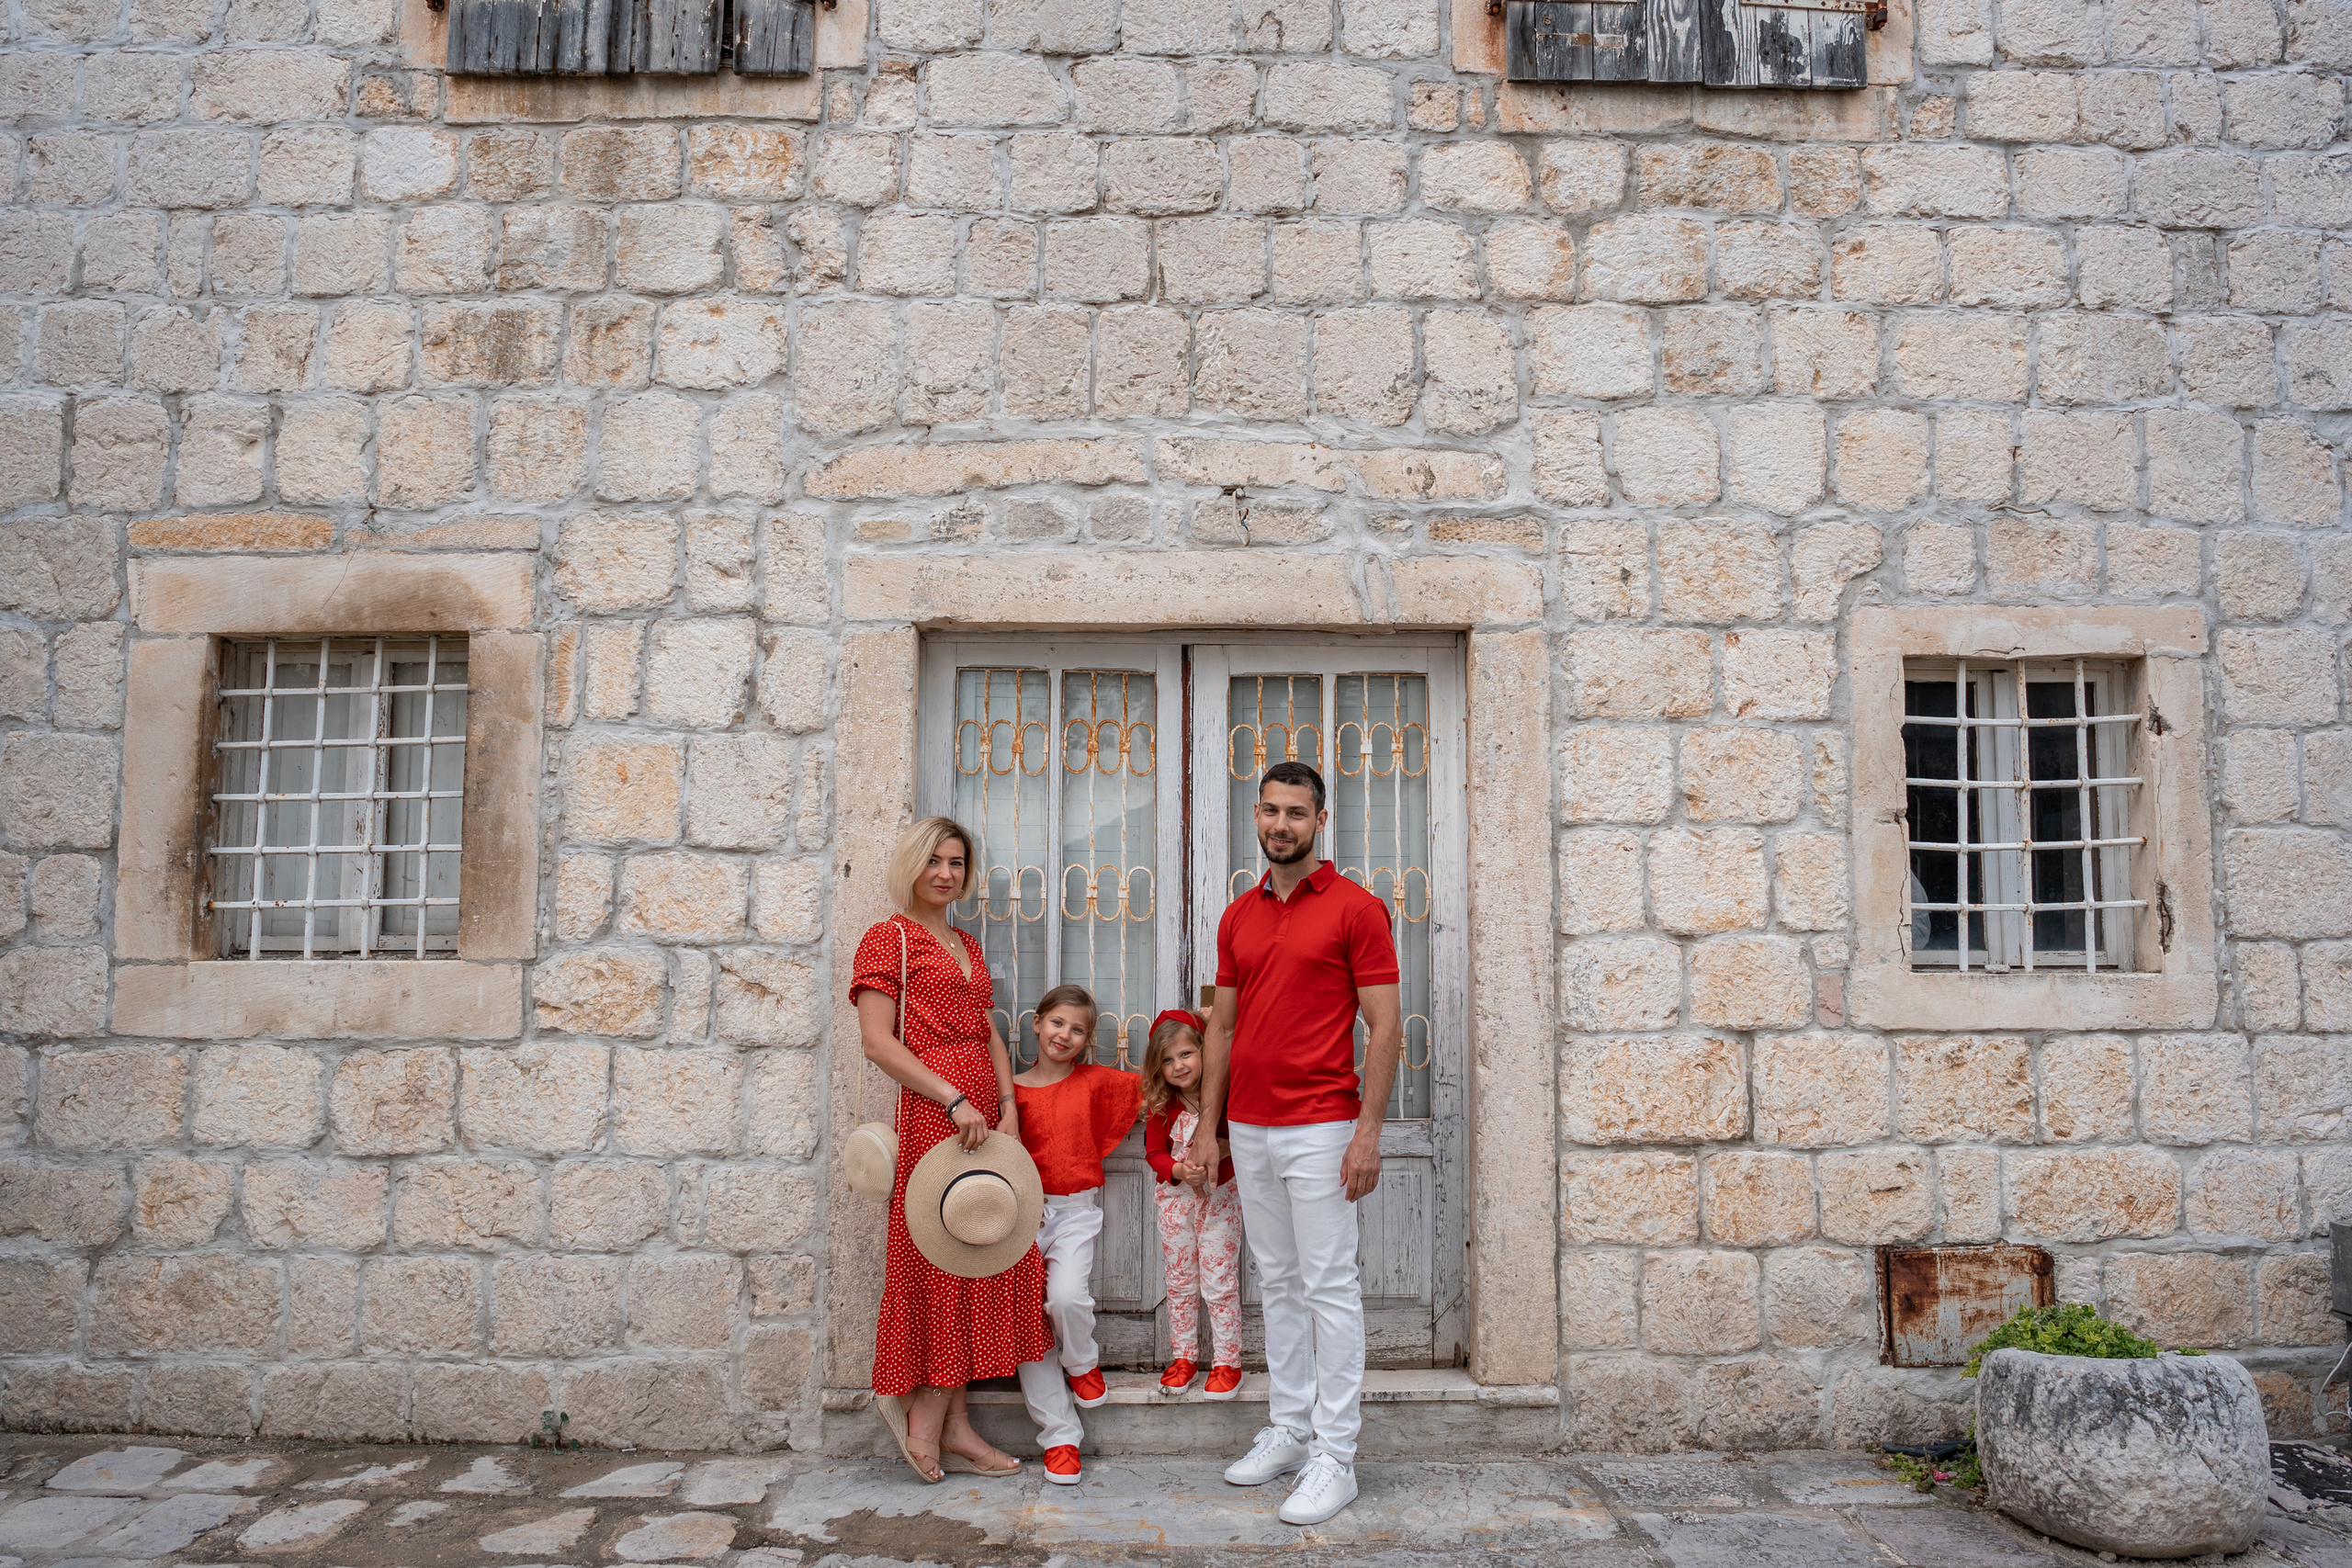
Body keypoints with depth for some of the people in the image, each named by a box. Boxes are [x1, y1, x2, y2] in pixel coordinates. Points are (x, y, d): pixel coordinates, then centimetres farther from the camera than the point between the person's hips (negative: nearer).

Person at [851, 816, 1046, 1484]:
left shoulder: (966, 946, 20)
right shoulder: (888, 938, -3)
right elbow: (878, 1041, -12)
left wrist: (1008, 1109, 2)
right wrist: (954, 1100, -17)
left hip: (981, 1116, 8)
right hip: (931, 1113, -8)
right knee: (942, 1261, -4)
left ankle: (949, 1425, 15)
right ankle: (929, 1422, 10)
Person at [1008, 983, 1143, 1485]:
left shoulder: (1096, 1081, 4)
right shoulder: (1012, 1090, 3)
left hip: (1077, 1211, -1)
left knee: (1067, 1296, -26)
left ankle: (1083, 1363, 10)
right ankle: (1059, 1436, 3)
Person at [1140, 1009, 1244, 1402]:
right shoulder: (1160, 1107, -6)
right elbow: (1154, 1153, -1)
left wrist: (1222, 1148, -26)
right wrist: (1180, 1170, -20)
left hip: (1220, 1197, -3)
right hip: (1176, 1198, 3)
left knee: (1219, 1283, 0)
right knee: (1180, 1282, 11)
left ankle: (1227, 1361, 11)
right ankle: (1184, 1356, 24)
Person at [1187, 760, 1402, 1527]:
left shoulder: (1356, 908, -6)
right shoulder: (1238, 917, 11)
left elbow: (1384, 1026, -9)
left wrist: (1369, 1131, -15)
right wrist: (1208, 1124, 10)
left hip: (1320, 1130, -6)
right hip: (1249, 1131, 6)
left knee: (1329, 1287, -1)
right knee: (1277, 1284, 14)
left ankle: (1334, 1457, 7)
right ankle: (1287, 1430, 25)